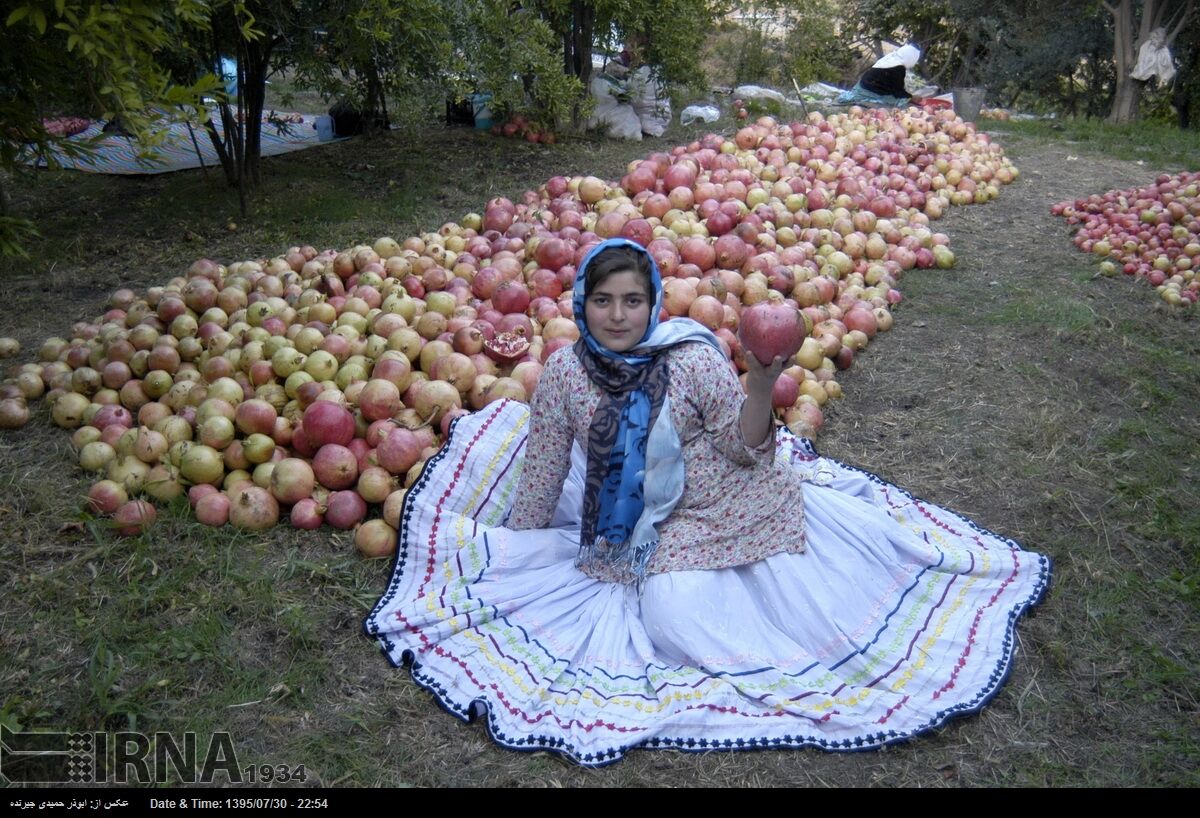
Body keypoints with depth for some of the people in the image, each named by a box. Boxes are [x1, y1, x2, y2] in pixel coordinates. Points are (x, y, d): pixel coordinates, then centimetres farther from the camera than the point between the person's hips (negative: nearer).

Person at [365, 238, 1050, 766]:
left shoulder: (693, 359, -13)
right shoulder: (566, 374, -6)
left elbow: (746, 451, -9)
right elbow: (543, 471, 5)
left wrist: (760, 387, -27)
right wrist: (517, 553, 13)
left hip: (741, 500, -1)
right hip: (666, 530, 2)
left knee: (830, 615, -9)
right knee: (671, 621, -26)